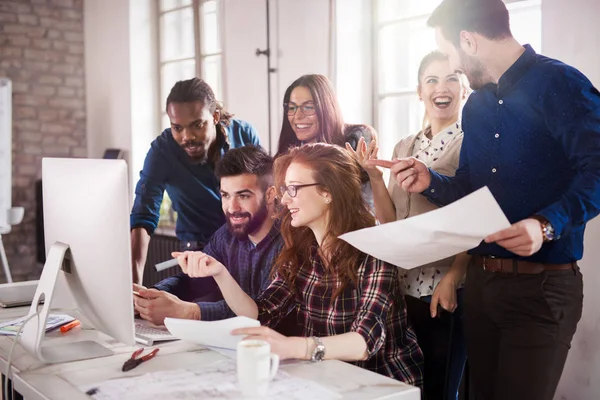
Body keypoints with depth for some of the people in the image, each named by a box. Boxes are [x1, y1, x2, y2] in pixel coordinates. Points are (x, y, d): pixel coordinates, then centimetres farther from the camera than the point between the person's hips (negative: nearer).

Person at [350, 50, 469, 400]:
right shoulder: (404, 147, 10)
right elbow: (390, 222, 8)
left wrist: (451, 278, -21)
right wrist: (375, 177, -6)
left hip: (448, 290, -5)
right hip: (404, 286, 6)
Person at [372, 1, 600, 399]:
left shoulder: (559, 85, -11)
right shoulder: (476, 106, 12)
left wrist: (547, 225, -33)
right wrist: (430, 182, 1)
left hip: (541, 285, -7)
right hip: (481, 281, 7)